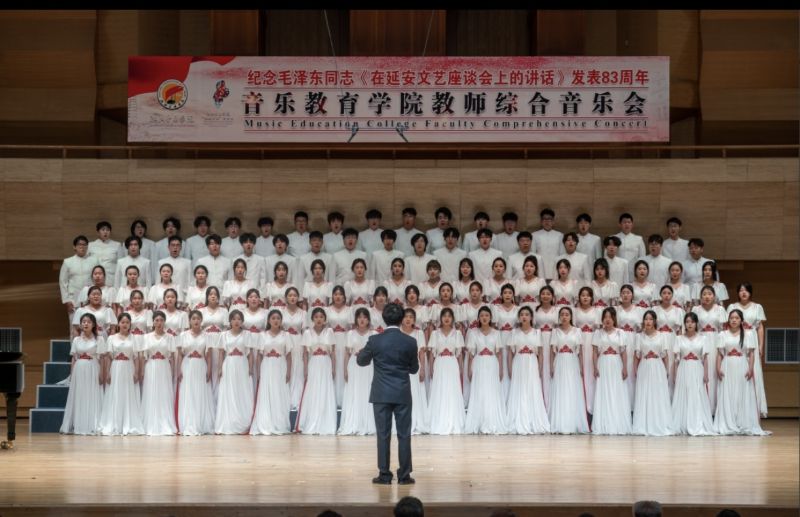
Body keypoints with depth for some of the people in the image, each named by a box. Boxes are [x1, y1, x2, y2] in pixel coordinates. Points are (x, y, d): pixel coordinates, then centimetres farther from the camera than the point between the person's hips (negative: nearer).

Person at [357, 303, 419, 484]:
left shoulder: (375, 340, -7)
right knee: (404, 434, 4)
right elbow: (414, 368, 6)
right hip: (402, 394, 0)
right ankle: (404, 475, 5)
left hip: (381, 394, 0)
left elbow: (361, 361, 7)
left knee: (383, 434, 3)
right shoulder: (410, 342, -5)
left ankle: (384, 474, 4)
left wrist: (367, 352, 27)